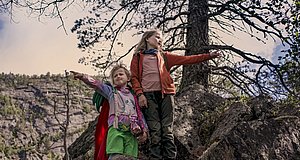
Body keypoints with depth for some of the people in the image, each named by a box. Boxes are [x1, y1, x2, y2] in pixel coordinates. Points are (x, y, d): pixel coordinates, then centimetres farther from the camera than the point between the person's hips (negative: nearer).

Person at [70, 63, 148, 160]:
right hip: (116, 128, -2)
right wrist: (83, 77, -9)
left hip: (132, 130, 2)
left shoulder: (133, 96, 25)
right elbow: (97, 84, 7)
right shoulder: (111, 91, 21)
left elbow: (139, 114, 22)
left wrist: (144, 130, 11)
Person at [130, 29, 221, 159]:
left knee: (167, 131, -7)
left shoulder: (164, 56, 26)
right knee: (155, 132, -9)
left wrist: (209, 56, 13)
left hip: (165, 93, 2)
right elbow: (134, 77, 10)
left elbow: (186, 59, 20)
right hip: (148, 95, -2)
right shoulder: (138, 57, 19)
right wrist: (140, 94, -6)